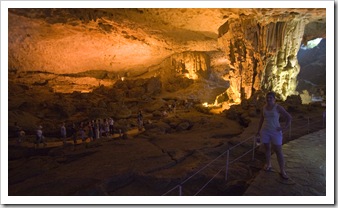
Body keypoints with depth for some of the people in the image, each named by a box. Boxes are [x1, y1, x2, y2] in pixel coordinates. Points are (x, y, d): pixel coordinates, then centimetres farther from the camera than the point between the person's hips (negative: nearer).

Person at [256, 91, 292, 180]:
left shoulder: (278, 107, -10)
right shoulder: (264, 107, 3)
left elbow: (289, 117, -6)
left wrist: (285, 127, -12)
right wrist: (258, 130, 14)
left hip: (276, 132, -4)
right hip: (265, 131, 4)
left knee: (278, 151, -2)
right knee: (267, 148, 12)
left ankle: (282, 171, 5)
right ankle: (268, 165, 29)